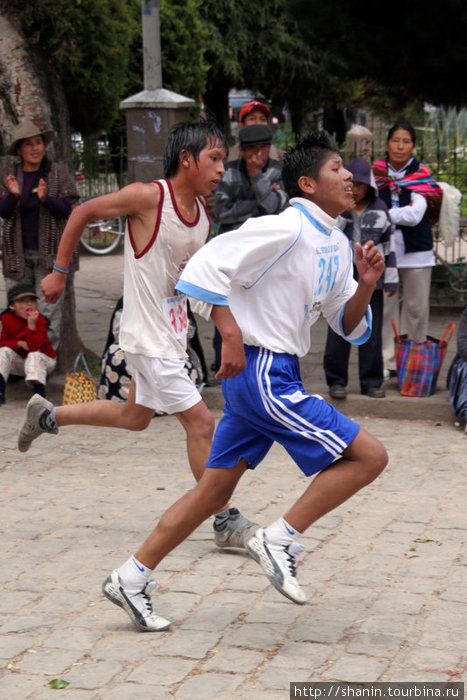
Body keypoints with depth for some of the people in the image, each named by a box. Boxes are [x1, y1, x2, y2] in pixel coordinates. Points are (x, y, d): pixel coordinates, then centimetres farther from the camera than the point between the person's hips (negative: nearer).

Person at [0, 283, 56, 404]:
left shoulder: (40, 321, -19)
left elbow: (33, 347, -31)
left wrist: (32, 324, -38)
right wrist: (19, 343, -22)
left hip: (43, 359, -4)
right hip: (19, 361, 4)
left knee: (34, 355, -34)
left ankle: (39, 394, -47)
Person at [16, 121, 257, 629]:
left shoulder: (203, 217, 3)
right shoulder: (148, 197, -18)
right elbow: (83, 212, -7)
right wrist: (60, 271, -3)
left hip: (172, 335, 8)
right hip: (147, 335, -8)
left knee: (136, 416, 23)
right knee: (200, 422, -8)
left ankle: (46, 416, 40)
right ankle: (226, 522, 3)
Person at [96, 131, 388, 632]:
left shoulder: (336, 246, 13)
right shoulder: (286, 229, -15)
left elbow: (349, 327, 17)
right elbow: (204, 268, -18)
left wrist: (366, 286, -1)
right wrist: (231, 335, -22)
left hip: (275, 374, 9)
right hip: (261, 370, -9)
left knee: (215, 488, 12)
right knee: (368, 456, -8)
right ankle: (279, 540, -3)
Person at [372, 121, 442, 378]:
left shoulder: (421, 174, -1)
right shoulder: (376, 172, 3)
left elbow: (415, 215, -12)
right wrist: (401, 213, -13)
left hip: (415, 249, 0)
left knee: (416, 306, 3)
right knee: (384, 306, -1)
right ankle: (387, 362, 7)